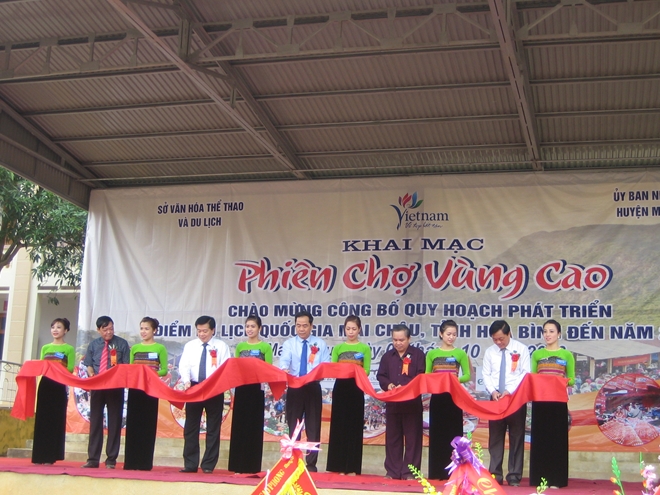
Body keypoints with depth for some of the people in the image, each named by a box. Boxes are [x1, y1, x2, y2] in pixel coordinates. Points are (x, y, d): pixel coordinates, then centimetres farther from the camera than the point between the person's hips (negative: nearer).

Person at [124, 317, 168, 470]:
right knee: (133, 424, 2)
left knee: (148, 425, -1)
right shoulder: (134, 348, 13)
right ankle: (131, 461, 6)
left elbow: (164, 370, -2)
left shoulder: (160, 348, 3)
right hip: (134, 388, 3)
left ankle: (145, 462, 2)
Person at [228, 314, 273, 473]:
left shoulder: (265, 347, 1)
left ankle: (253, 465, 4)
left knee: (254, 426, -1)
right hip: (241, 388, 4)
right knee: (239, 426, 3)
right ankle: (238, 465, 8)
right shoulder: (240, 346, 12)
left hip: (256, 389, -3)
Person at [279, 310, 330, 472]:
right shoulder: (289, 344, 5)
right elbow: (284, 361, -14)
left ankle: (311, 464, 7)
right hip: (294, 388, 0)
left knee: (313, 426, 1)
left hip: (313, 388, 0)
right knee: (293, 426, 4)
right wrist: (284, 369, -37)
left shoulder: (320, 344, 7)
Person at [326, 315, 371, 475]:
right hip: (340, 388, 2)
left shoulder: (365, 349, 4)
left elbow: (366, 371, -3)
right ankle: (339, 465, 6)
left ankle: (352, 467, 4)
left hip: (356, 390, -1)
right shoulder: (338, 348, 10)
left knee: (354, 426, 0)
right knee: (339, 426, 1)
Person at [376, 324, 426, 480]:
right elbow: (381, 376, 9)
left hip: (412, 401, -4)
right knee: (392, 437, 7)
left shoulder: (418, 354, 1)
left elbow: (421, 377, -7)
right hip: (392, 402, 4)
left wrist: (404, 386, -19)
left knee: (412, 437, -1)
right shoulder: (387, 356, 13)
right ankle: (392, 471, 14)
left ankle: (409, 471, 4)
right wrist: (388, 384, -12)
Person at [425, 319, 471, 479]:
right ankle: (437, 471, 8)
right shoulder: (432, 354, 7)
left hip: (453, 397, -1)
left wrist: (455, 379, -18)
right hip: (437, 396, 1)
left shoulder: (460, 354, 4)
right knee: (437, 433, 3)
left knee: (453, 433, -1)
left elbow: (467, 376, 0)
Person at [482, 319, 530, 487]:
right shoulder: (490, 351, 6)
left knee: (516, 437, 1)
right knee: (495, 437, 4)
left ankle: (514, 476, 5)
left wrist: (509, 391, -17)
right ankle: (495, 474, 9)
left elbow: (525, 373, -8)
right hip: (496, 398, 3)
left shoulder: (521, 349, -2)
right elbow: (486, 374, 6)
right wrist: (493, 391, -12)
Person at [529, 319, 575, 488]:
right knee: (540, 438, 0)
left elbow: (572, 379, 5)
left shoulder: (567, 355, 6)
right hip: (540, 400, 1)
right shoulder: (537, 354, 10)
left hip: (558, 400, -1)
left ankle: (555, 479, 3)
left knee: (557, 438, -1)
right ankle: (540, 478, 4)